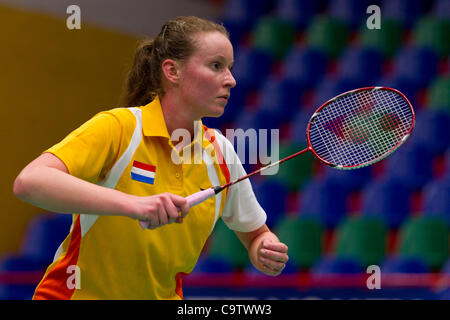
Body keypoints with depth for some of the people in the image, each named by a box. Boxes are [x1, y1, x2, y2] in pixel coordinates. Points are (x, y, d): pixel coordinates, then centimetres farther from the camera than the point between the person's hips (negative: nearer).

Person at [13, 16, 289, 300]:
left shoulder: (221, 151, -1)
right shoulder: (118, 128, -16)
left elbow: (255, 233, 14)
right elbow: (28, 182, -30)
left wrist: (266, 251, -10)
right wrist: (130, 203, -39)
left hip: (162, 295, 4)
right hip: (77, 293, -4)